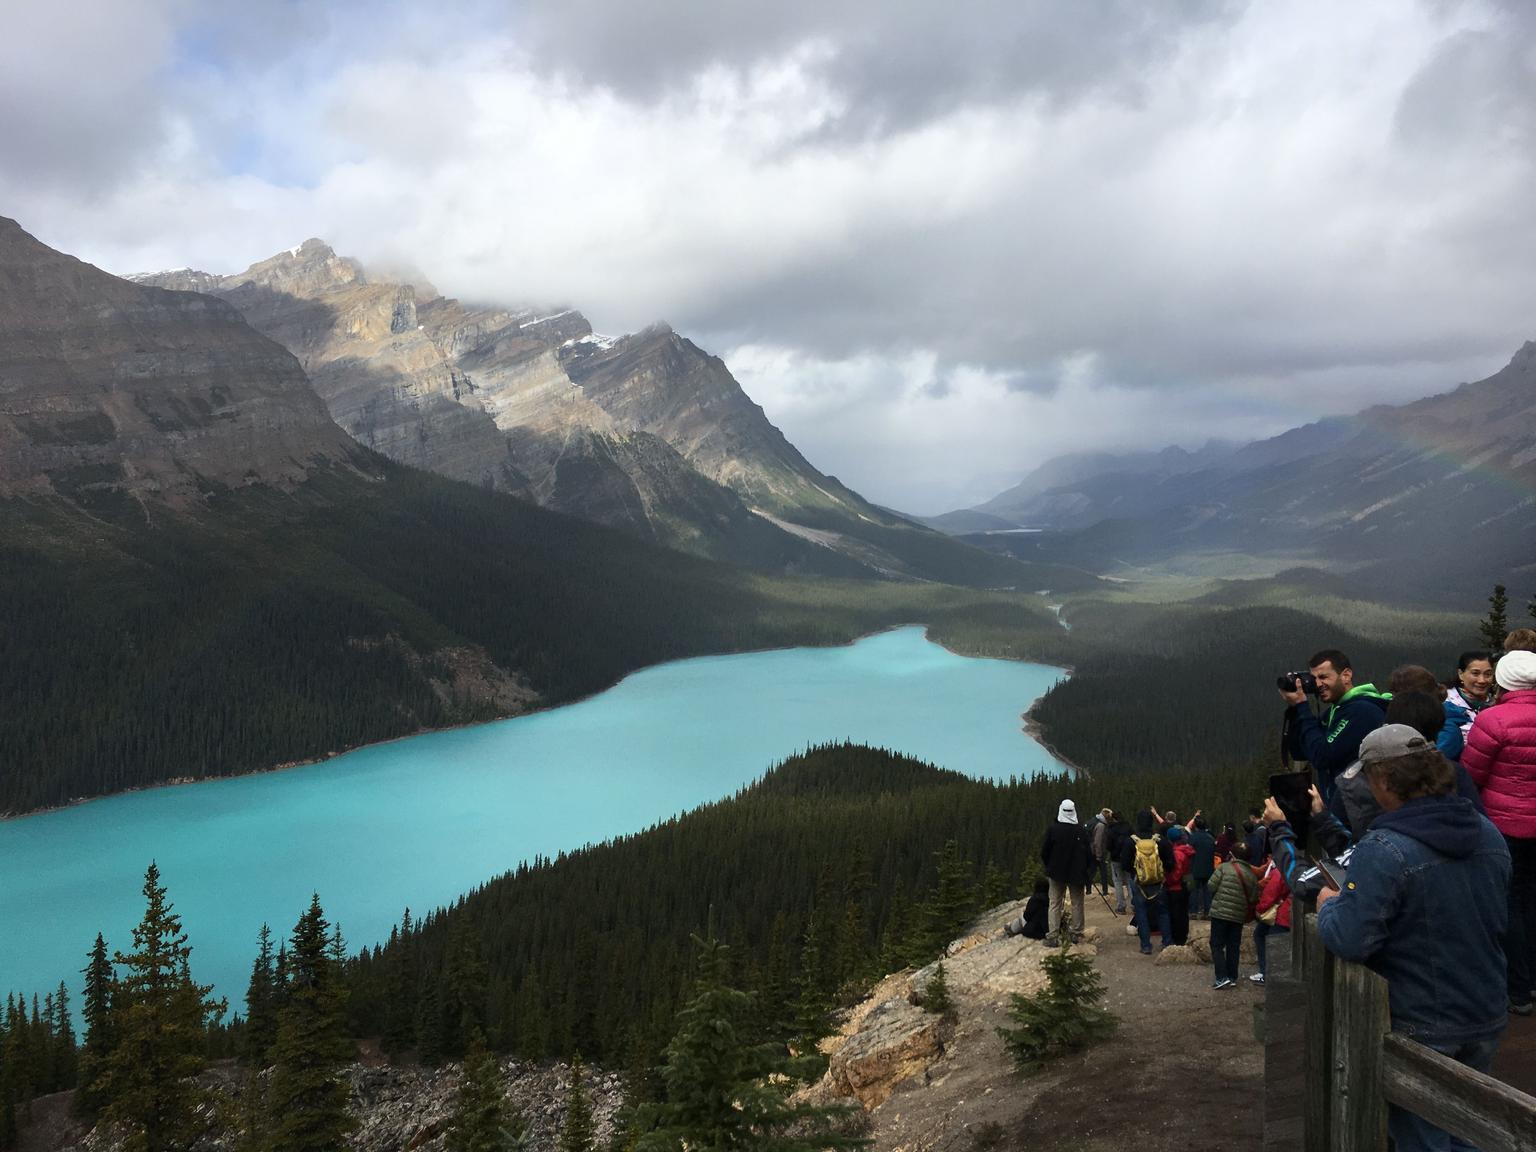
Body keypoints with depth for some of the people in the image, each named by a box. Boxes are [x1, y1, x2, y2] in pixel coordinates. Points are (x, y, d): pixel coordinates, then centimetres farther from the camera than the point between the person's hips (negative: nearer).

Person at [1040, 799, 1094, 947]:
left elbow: (1044, 853, -4)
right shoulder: (1081, 831, -10)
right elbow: (1089, 853, -3)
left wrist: (1049, 868, 13)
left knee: (1055, 904, 4)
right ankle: (1076, 934, 18)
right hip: (1077, 874, 1)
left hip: (1057, 873, -1)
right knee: (1077, 903, 13)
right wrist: (1087, 871, 10)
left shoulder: (1053, 829, -12)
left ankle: (1052, 936, -3)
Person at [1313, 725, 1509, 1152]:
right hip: (1486, 1021, 7)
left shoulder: (1384, 851, -26)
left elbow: (1349, 941, -27)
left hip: (1420, 1028, -6)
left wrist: (1329, 905, -6)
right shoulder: (1490, 835, 0)